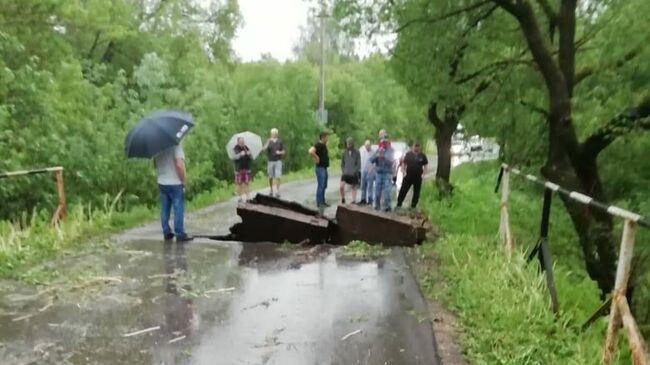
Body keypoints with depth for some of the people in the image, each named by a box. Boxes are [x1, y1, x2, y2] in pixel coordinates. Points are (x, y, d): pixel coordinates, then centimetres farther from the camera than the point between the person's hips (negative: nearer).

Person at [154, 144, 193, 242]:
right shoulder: (176, 146, -16)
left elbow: (155, 164, 14)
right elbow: (179, 165, -23)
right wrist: (184, 180, -14)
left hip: (161, 183, 7)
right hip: (175, 183, -6)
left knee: (165, 209, 12)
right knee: (178, 210, 1)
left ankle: (166, 233, 19)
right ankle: (180, 234, 6)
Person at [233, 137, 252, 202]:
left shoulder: (246, 148, 6)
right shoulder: (236, 149, -3)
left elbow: (251, 158, 5)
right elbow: (235, 157, -19)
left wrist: (249, 154, -15)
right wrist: (240, 154, -36)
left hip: (246, 168, 2)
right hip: (239, 168, -2)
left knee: (246, 183, 3)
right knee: (239, 183, 1)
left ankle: (247, 197, 9)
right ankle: (240, 197, 11)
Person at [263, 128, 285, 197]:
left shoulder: (280, 141, 6)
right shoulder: (268, 141, 2)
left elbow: (283, 151, 13)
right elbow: (264, 149, -13)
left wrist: (280, 152, -9)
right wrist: (268, 142, -26)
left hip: (278, 161, 0)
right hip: (270, 161, 0)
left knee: (277, 177, -8)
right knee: (270, 177, 7)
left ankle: (277, 191, -6)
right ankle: (271, 190, 23)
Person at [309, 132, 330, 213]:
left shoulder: (324, 145, 13)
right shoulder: (318, 145, -17)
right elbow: (311, 151, -35)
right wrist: (317, 158, -24)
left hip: (324, 167, 10)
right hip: (320, 168, -10)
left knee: (324, 186, 16)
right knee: (320, 186, -5)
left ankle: (322, 202, 25)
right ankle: (319, 203, 2)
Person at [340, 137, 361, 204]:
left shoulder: (357, 152, -4)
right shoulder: (344, 152, 4)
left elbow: (359, 164, -4)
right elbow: (342, 163, 12)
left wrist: (354, 171, -12)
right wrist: (343, 171, -1)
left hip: (354, 174, -1)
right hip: (345, 173, 2)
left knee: (354, 188, 6)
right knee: (342, 186, -12)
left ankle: (354, 201, 16)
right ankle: (343, 199, 9)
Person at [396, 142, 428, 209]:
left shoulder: (422, 156, 0)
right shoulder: (408, 154, 0)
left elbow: (425, 165, 7)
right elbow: (403, 163, 6)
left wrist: (423, 174, -5)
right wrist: (403, 172, -5)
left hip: (418, 177, 1)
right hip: (408, 176, 0)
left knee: (416, 192, 7)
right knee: (403, 190, 0)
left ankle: (413, 206, 20)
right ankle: (399, 204, 9)